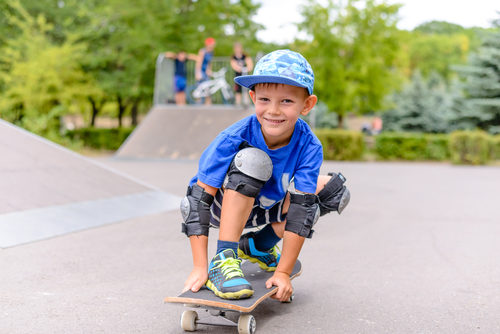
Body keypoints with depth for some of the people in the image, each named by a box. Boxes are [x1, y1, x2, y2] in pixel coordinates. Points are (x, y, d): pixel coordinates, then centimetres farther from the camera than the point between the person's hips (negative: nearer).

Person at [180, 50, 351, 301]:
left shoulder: (309, 147, -24)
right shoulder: (234, 139, -30)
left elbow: (300, 211, -24)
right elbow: (199, 200, -28)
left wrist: (283, 272, -25)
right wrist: (199, 268, -30)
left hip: (265, 209, 5)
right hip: (221, 206, -4)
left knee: (333, 189, -9)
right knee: (253, 159, -33)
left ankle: (259, 245, 6)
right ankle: (223, 260, -28)